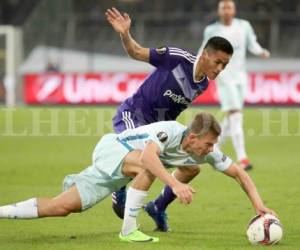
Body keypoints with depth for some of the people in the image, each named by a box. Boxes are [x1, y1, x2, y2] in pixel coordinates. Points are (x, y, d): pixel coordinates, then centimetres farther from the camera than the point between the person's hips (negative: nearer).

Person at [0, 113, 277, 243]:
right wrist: (175, 184, -58)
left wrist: (259, 205, -16)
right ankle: (129, 229, -27)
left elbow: (240, 173, -4)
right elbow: (147, 156, -50)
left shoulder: (207, 152, -11)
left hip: (117, 174, 7)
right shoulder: (169, 131, -32)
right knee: (147, 166, -37)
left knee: (61, 207, 1)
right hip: (110, 148, -7)